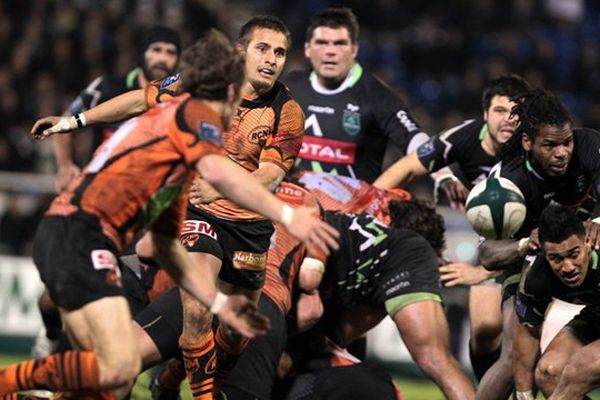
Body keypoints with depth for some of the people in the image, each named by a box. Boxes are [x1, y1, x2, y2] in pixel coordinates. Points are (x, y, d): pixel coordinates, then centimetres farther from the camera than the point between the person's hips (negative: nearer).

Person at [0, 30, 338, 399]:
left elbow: (166, 244, 27)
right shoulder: (196, 112, 1)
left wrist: (219, 303, 24)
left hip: (60, 235, 10)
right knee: (120, 366, -20)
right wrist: (287, 215, -22)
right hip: (80, 233, -10)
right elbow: (218, 173, -23)